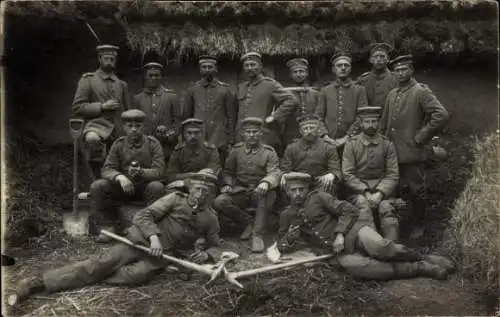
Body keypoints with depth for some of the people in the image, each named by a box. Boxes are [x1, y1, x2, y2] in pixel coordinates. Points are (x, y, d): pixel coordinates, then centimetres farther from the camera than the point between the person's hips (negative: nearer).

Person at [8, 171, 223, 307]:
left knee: (136, 275, -32)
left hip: (164, 254, 1)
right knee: (102, 262, -19)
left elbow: (215, 246, 17)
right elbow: (143, 215, -4)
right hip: (142, 240, -1)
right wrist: (154, 237, -22)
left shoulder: (210, 219, 10)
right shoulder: (175, 198, 3)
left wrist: (206, 254, -8)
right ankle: (37, 282, -18)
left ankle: (87, 280, -17)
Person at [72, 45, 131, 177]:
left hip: (118, 132, 4)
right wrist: (102, 106, -12)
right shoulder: (87, 80, 5)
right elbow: (77, 108, -2)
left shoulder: (122, 84, 18)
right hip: (97, 125, -4)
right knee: (92, 139, -39)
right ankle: (99, 176, -24)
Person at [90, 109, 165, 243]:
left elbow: (159, 171, -14)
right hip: (123, 187, 3)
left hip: (145, 187, -2)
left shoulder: (153, 144, -4)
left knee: (157, 187, -35)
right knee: (97, 186, -20)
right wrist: (119, 177, -29)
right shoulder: (118, 144, 3)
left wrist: (141, 172, -34)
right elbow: (107, 169, -6)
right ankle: (109, 224, -6)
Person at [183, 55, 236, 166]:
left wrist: (231, 141, 0)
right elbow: (186, 116, 12)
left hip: (219, 141, -1)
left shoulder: (225, 90, 5)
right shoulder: (192, 90, 8)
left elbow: (231, 117, 5)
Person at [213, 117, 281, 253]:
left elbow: (274, 173, -12)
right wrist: (227, 184, -8)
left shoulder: (269, 152, 2)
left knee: (268, 194, -38)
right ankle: (249, 222, -5)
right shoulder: (236, 150, 9)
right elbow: (228, 172, 15)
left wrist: (266, 183, -35)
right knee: (219, 202, -25)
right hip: (240, 191, 2)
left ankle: (257, 234, -25)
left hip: (259, 191, -2)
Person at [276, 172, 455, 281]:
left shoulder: (318, 197, 3)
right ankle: (420, 268, -25)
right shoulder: (286, 216, 12)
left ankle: (424, 258, -7)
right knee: (351, 265, -34)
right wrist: (293, 233, -9)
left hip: (352, 230, -1)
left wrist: (340, 234, -14)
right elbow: (283, 247, 12)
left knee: (380, 247, -34)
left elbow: (349, 210, -1)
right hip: (341, 251, 2)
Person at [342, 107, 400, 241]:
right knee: (363, 205, -31)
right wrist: (365, 192, -15)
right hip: (358, 188, -1)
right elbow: (347, 175, -4)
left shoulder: (387, 145, 6)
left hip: (381, 188, 1)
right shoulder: (351, 144, 2)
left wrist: (380, 193, -15)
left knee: (386, 208, -27)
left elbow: (393, 175, 2)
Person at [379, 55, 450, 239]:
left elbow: (442, 115, -17)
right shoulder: (392, 94, 13)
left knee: (416, 191, 6)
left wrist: (421, 138, -14)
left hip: (412, 153, -5)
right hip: (392, 152, 6)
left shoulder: (421, 91, -7)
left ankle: (418, 226, 22)